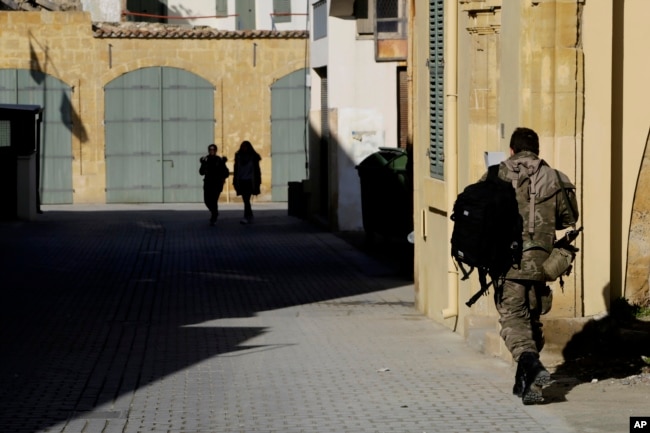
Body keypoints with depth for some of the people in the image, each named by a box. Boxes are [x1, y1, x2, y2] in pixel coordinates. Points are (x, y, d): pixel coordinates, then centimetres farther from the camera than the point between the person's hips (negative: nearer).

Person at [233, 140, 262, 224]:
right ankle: (250, 216, 22)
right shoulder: (238, 156, 7)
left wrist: (257, 182, -1)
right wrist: (235, 182, 9)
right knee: (246, 200, 9)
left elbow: (257, 170, 2)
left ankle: (246, 217, -18)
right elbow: (236, 169, 11)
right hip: (241, 181, 4)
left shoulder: (253, 157, 0)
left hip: (250, 181, -4)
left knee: (246, 199, -14)